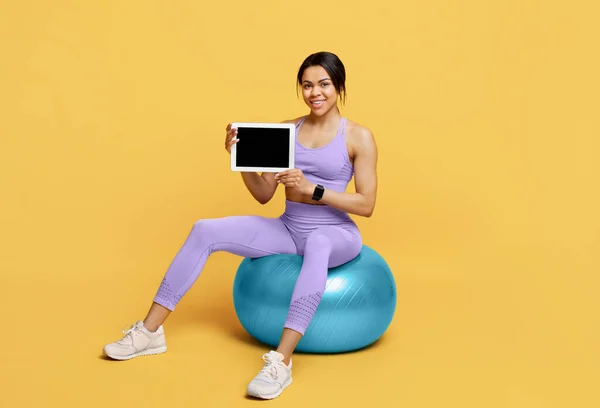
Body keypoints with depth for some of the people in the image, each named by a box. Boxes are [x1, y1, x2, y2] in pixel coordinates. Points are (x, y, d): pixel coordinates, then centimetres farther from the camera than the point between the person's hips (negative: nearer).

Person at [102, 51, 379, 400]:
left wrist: (312, 190, -23)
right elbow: (264, 195, 5)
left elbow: (366, 205, -12)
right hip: (289, 230, 5)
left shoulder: (359, 137, -7)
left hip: (337, 236, -4)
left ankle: (281, 361, -46)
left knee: (317, 242, -43)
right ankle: (151, 331, -6)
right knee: (206, 230, -12)